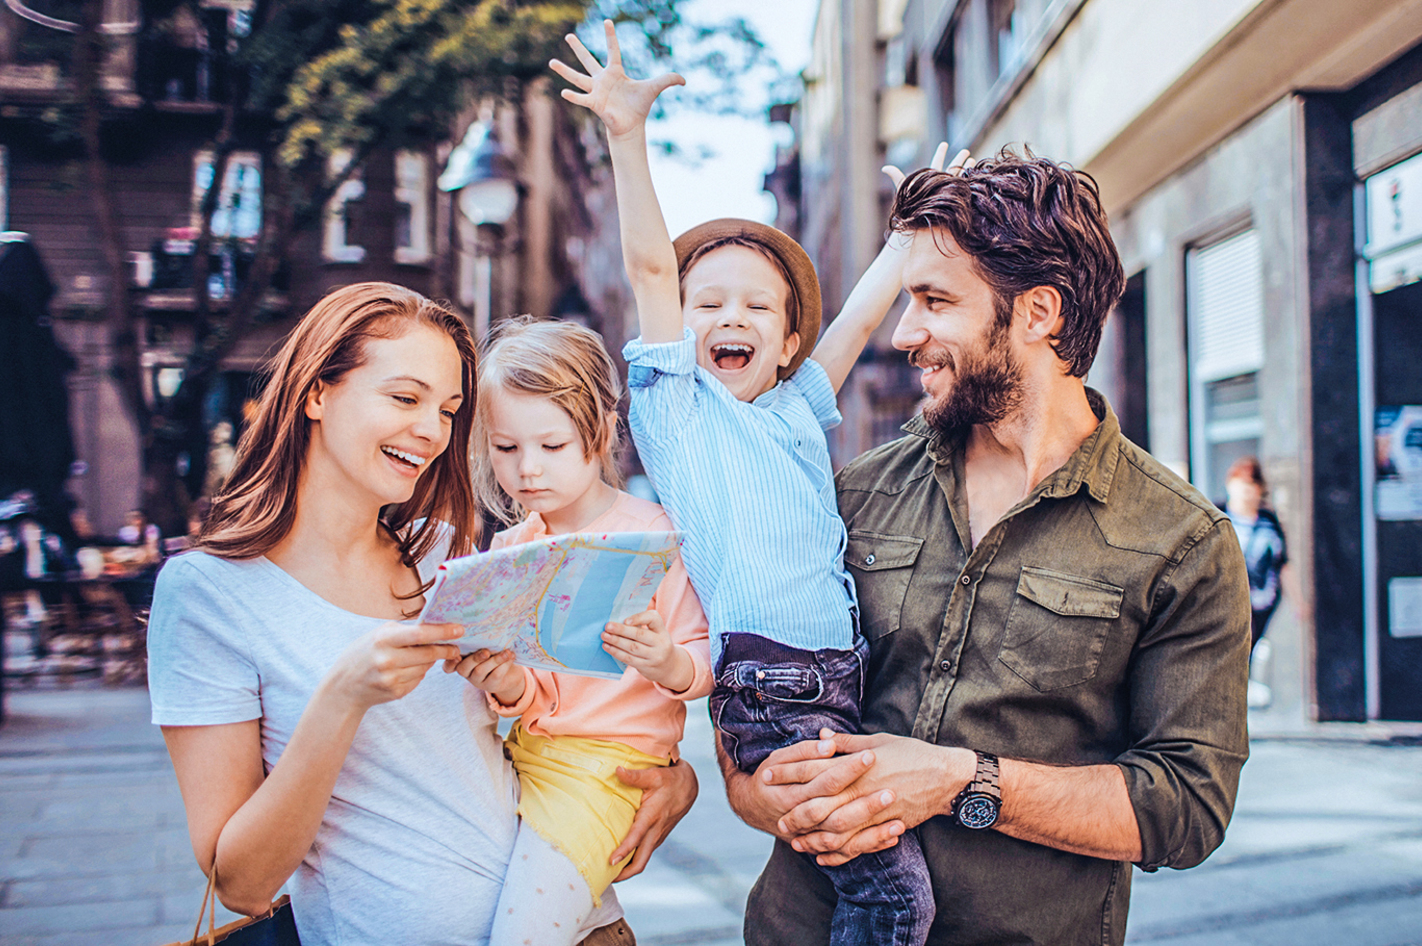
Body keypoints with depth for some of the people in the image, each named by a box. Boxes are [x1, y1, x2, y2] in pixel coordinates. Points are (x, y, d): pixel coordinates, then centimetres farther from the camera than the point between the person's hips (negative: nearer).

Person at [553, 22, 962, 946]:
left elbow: (864, 312, 24)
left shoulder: (799, 409, 22)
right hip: (764, 686, -6)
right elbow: (650, 265, -2)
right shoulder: (673, 401, 8)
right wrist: (627, 135, -9)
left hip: (846, 675, 6)